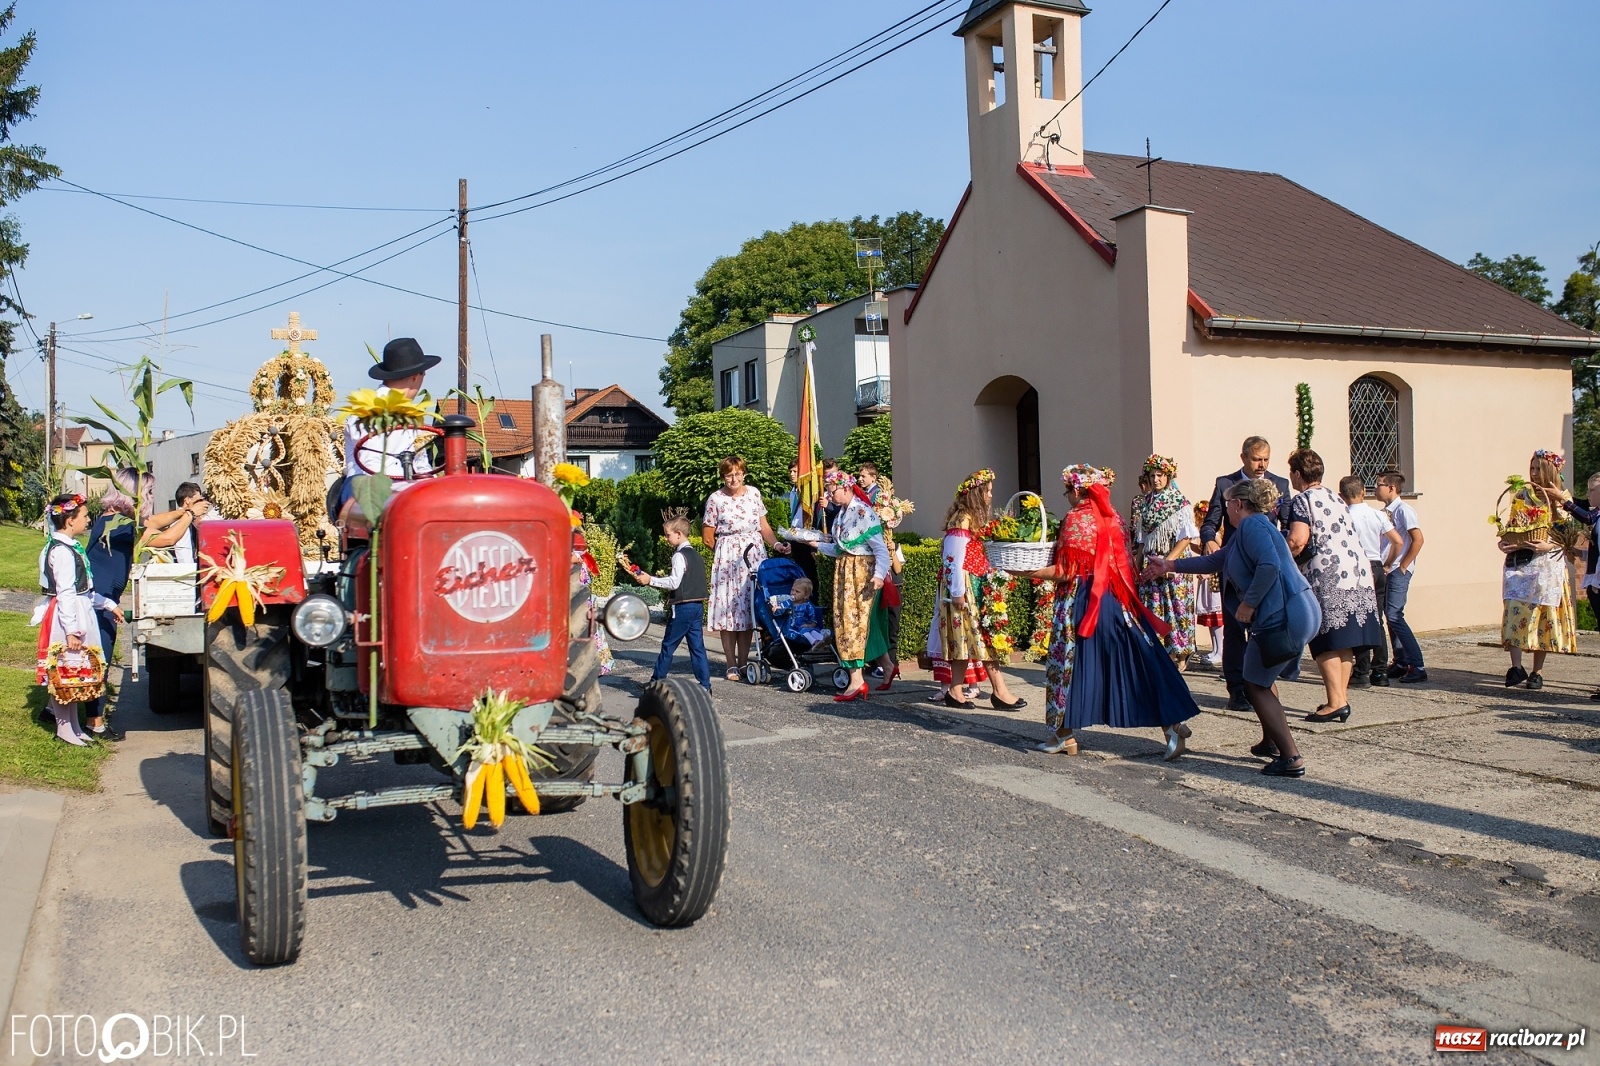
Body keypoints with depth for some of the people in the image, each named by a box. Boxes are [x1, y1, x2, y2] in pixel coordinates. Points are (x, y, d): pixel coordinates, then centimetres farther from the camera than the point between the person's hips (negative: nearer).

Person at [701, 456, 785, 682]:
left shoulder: (753, 493, 9)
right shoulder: (715, 499, -2)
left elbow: (764, 526, 12)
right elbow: (707, 537, 2)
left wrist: (777, 544, -2)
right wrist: (728, 549, 6)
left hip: (753, 556, 3)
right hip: (727, 559, -3)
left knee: (749, 608, 4)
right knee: (728, 609, -3)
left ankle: (743, 663, 11)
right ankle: (731, 665, 3)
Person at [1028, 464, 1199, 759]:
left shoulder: (1076, 518, -10)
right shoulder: (1112, 517, 11)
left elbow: (1067, 571, -14)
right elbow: (1122, 564, 13)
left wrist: (1031, 572, -6)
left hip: (1082, 602, -6)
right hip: (1117, 602, 6)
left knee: (1070, 662, 6)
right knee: (1139, 664, 6)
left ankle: (1065, 736, 13)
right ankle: (1171, 726, 2)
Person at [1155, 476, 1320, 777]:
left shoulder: (1252, 525, -10)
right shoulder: (1247, 530, 21)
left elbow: (1270, 565, -26)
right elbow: (1214, 561, 31)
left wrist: (1248, 603, -17)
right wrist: (1170, 566, 37)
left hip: (1284, 617, -11)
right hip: (1300, 614, 11)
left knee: (1256, 687, 0)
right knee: (1262, 679, 27)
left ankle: (1291, 758, -2)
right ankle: (1271, 742, 37)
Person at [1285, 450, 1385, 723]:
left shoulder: (1302, 500, -4)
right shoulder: (1336, 498, 20)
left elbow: (1298, 541, -16)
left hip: (1327, 576, -8)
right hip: (1358, 571, 8)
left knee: (1327, 642, -5)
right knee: (1345, 641, 11)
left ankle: (1336, 703, -8)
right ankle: (1342, 697, 15)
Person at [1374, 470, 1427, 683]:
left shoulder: (1403, 510, -10)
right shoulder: (1385, 511, 13)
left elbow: (1418, 539, -18)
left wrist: (1402, 566, -15)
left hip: (1398, 571, -8)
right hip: (1385, 570, 8)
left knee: (1394, 616, -14)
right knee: (1390, 616, 10)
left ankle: (1418, 666, -11)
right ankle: (1401, 663, 17)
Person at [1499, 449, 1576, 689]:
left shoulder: (1561, 500, 2)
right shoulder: (1521, 494, 11)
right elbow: (1510, 527, 16)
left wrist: (1548, 546, -18)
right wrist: (1503, 542, -3)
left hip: (1547, 565, -2)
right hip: (1518, 562, 2)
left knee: (1542, 615, 1)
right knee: (1515, 611, -11)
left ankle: (1538, 671, 9)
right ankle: (1516, 668, -14)